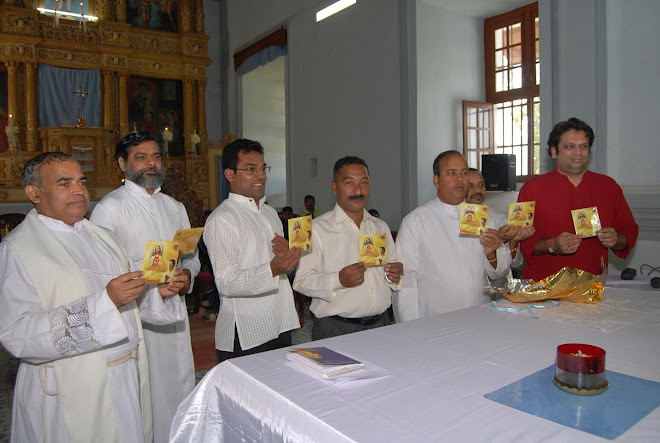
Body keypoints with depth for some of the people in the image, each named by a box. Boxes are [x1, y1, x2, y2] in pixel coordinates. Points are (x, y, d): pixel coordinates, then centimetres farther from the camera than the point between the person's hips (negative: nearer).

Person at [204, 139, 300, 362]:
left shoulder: (270, 213, 16)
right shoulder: (221, 220, -11)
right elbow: (226, 283, -19)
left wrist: (288, 254, -1)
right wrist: (272, 269, -32)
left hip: (280, 327, 8)